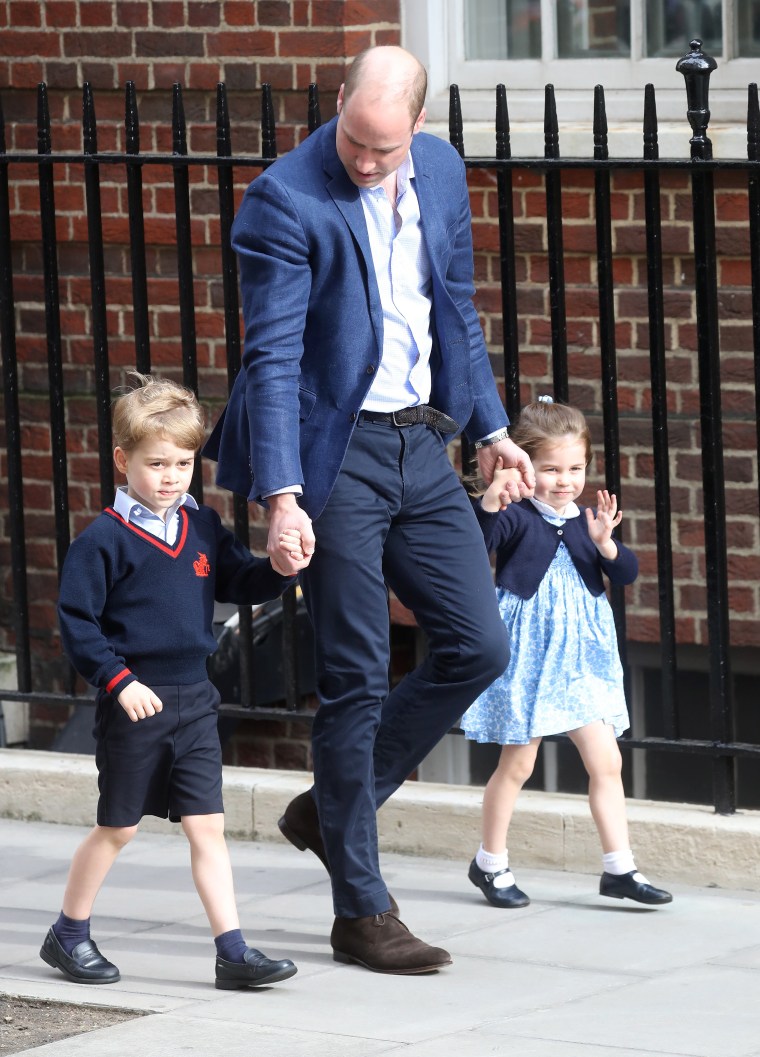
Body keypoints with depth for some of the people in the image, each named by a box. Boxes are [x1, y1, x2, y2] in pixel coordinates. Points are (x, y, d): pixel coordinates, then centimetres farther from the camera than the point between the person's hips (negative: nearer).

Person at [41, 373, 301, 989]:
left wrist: (279, 568, -13)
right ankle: (69, 935, 25)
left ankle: (233, 951, 0)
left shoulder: (203, 528, 7)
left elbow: (241, 583, 8)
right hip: (135, 705, -4)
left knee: (207, 827, 2)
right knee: (118, 827, 7)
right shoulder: (104, 540, -10)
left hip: (193, 701, 5)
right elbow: (76, 623, -10)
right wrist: (119, 682, -18)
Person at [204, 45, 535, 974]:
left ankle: (333, 809, 22)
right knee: (356, 678, -3)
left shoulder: (442, 173, 5)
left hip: (422, 445, 7)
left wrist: (491, 426, 19)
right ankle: (361, 912, 6)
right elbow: (273, 357, -18)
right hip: (336, 453, -6)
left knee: (479, 645, 4)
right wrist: (282, 495, -24)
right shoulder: (285, 200, -15)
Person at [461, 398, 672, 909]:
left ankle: (620, 866, 7)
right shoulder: (516, 519, -11)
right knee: (518, 763, 5)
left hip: (580, 659, 5)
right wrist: (491, 499, -45)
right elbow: (478, 540, -28)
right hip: (527, 655, -5)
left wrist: (606, 544, -18)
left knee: (606, 761, 1)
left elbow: (627, 573, 1)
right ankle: (491, 863, 20)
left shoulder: (587, 521, 5)